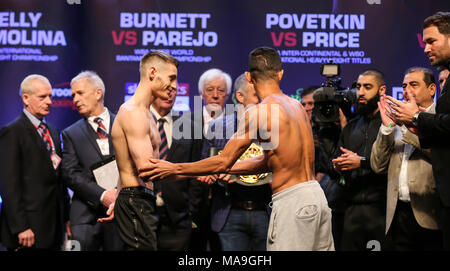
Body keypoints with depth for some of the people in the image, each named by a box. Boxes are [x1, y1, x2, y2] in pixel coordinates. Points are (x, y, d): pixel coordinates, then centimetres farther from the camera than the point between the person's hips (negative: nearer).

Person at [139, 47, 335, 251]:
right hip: (316, 194, 8)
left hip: (292, 200, -8)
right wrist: (221, 170, 21)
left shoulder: (259, 112, -10)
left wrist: (174, 169, 1)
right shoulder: (296, 106, 13)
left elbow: (223, 161, -8)